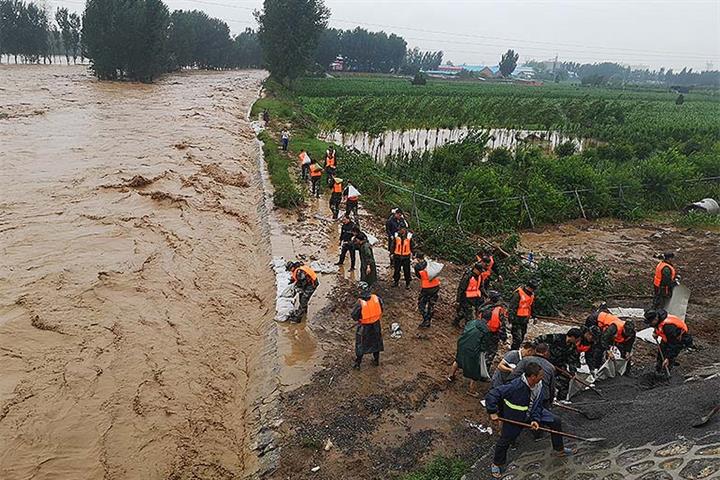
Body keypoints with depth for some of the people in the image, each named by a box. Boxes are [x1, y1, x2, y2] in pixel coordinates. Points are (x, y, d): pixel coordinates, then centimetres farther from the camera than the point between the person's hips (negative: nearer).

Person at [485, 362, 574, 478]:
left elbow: (538, 404, -5)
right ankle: (496, 464, 29)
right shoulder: (514, 387, -39)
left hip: (533, 413, 6)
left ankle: (559, 450, 29)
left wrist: (535, 419, -17)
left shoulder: (539, 384, -18)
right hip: (514, 418, -6)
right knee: (505, 441, 2)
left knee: (556, 422, 6)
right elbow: (491, 395, -37)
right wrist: (493, 412, -31)